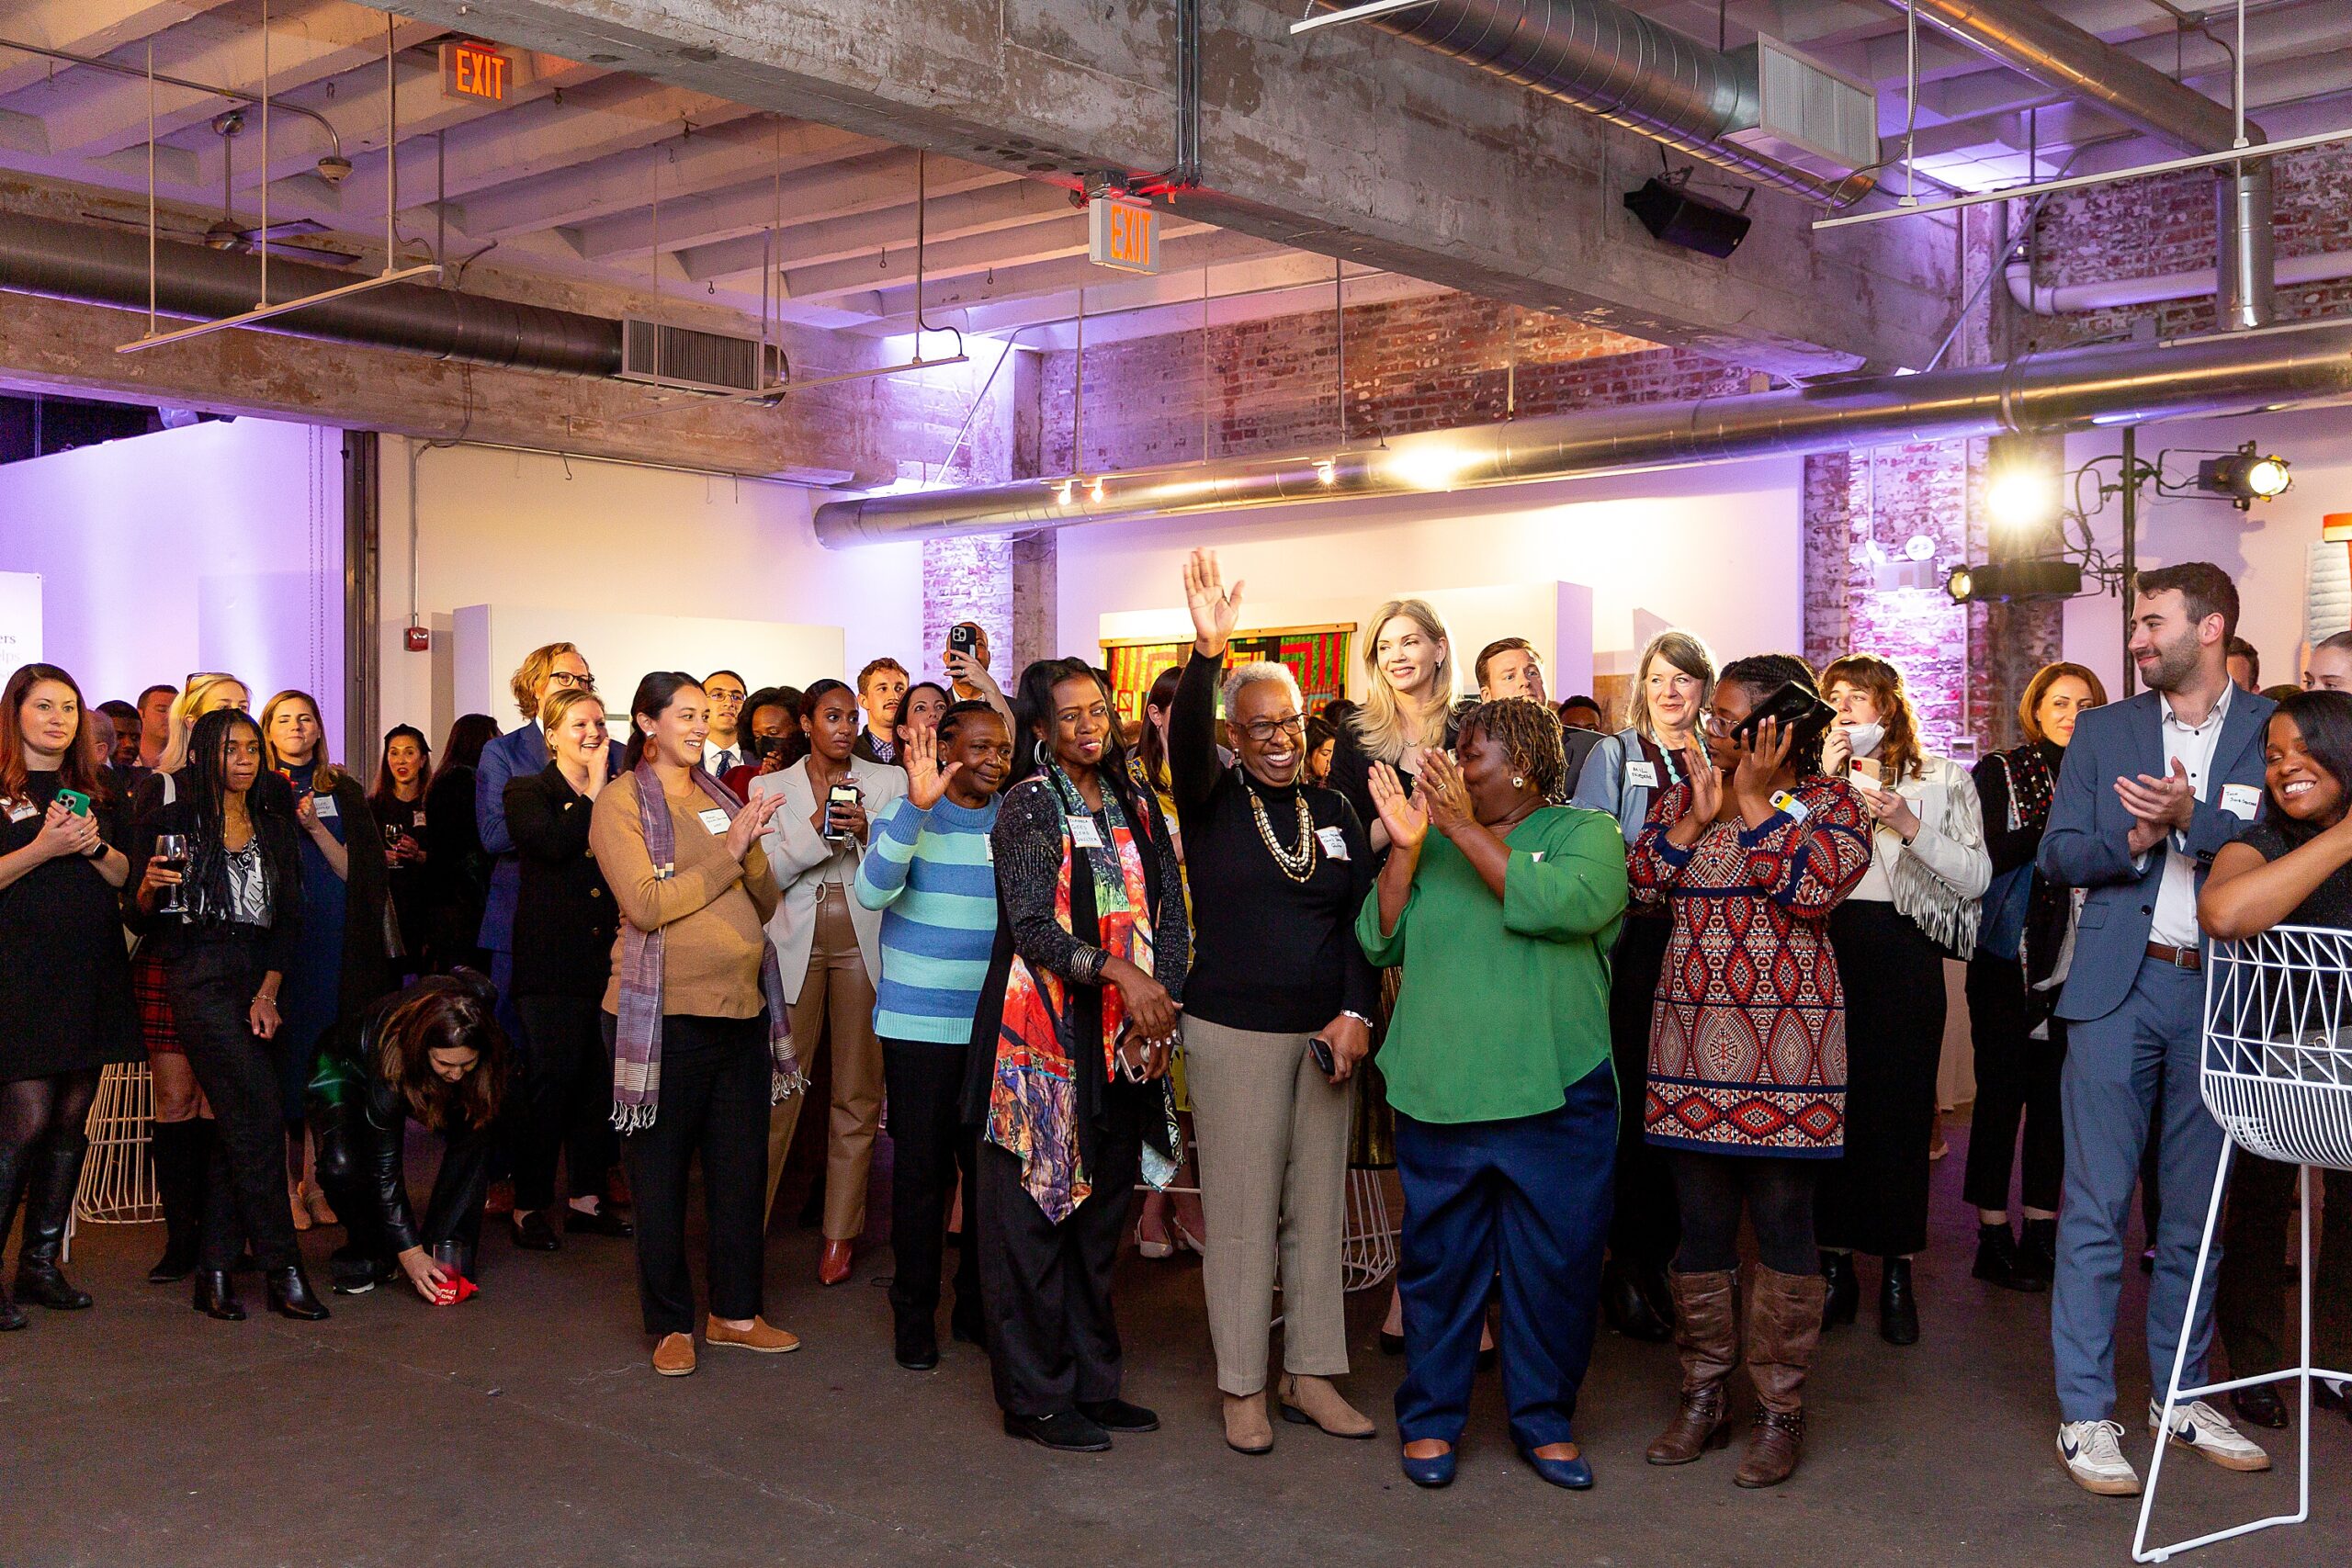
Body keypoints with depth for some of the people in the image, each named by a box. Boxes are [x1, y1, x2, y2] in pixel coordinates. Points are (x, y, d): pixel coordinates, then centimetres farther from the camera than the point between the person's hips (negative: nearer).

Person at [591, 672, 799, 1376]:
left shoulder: (721, 798, 14)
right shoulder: (620, 801, -4)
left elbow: (766, 902, 10)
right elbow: (645, 904, -16)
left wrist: (752, 849, -8)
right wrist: (725, 855, -15)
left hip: (743, 1007, 6)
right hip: (665, 1015, -6)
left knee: (740, 1167, 10)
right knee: (660, 1173, 5)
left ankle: (735, 1312, 23)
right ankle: (671, 1324, 16)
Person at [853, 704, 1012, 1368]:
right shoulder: (906, 816, -3)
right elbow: (872, 891, -21)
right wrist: (917, 806, -30)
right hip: (919, 1023, -3)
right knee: (922, 1172, 2)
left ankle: (978, 1306, 24)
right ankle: (914, 1312, 17)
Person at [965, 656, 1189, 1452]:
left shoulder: (1136, 806, 13)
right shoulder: (1029, 806, -5)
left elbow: (1171, 912, 9)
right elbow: (1032, 925, -16)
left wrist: (1163, 1000, -6)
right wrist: (1118, 973, -27)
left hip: (1124, 1041, 6)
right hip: (1043, 1035, -6)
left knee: (1100, 1213, 12)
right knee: (1035, 1214, 0)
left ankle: (1092, 1382, 22)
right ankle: (1035, 1396, 9)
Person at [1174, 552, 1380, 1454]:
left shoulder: (1334, 812, 9)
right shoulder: (1211, 801, -2)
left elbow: (1362, 922, 7)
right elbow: (1184, 739, -23)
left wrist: (1355, 1014, -6)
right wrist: (1208, 653, -39)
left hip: (1324, 1035, 4)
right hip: (1232, 1033, -4)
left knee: (1318, 1207, 10)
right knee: (1241, 1209, 1)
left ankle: (1311, 1373, 21)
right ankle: (1242, 1386, 12)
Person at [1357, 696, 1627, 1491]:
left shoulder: (1585, 832, 1)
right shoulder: (1435, 842, 11)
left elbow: (1559, 904, -20)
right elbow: (1381, 941, 3)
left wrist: (1465, 828, -17)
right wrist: (1405, 847, -8)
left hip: (1555, 1097, -2)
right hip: (1439, 1094, 2)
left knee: (1556, 1264, 7)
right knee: (1438, 1259, 9)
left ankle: (1544, 1418, 24)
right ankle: (1430, 1417, 24)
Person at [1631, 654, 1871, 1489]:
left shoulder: (1829, 800, -1)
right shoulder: (1682, 794, 12)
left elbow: (1815, 886, -18)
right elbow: (1636, 881, 2)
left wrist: (1756, 798, -12)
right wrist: (1698, 815, -7)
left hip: (1786, 1043, -4)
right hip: (1691, 1036, 4)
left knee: (1782, 1221, 1)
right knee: (1700, 1222, 9)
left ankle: (1780, 1410, 12)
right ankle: (1703, 1396, 20)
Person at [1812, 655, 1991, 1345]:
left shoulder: (1942, 778, 9)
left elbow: (1976, 879, 1)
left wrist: (1910, 825, -10)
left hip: (1903, 953, -1)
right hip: (1825, 946, 2)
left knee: (1901, 1106, -2)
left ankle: (1897, 1273, 7)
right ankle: (1835, 1263, 9)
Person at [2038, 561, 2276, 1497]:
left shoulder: (2271, 729, 5)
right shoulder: (2102, 730, 10)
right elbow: (2058, 856, 7)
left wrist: (2191, 819, -20)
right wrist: (2134, 840, -11)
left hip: (2221, 991, 0)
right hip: (2118, 988, 0)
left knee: (2196, 1208, 11)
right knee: (2096, 1207, -1)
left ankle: (2181, 1394, 25)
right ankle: (2085, 1414, 6)